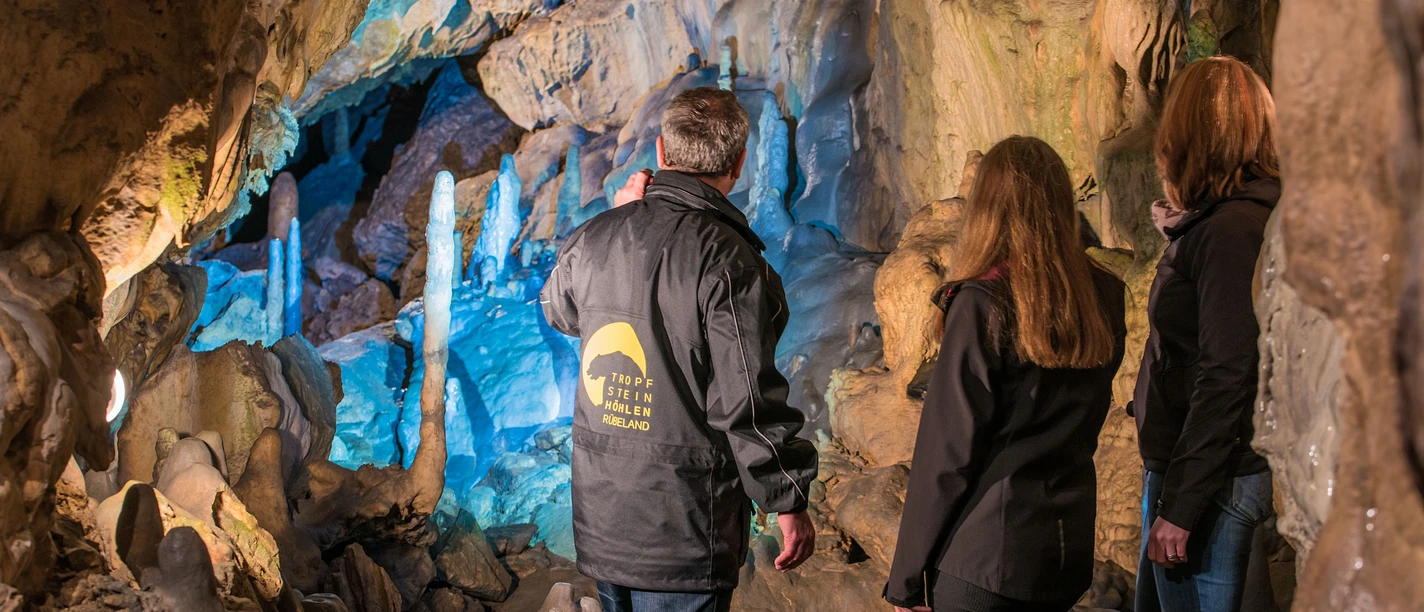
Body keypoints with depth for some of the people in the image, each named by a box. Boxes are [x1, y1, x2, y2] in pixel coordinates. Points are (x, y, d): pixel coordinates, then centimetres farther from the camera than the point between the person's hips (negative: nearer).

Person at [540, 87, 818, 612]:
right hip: (684, 527, -6)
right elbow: (748, 404, -20)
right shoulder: (729, 261, -19)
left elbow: (558, 311, 23)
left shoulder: (593, 239, -1)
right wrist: (789, 502, -8)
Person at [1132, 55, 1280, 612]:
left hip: (1209, 482, -10)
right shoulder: (1213, 223, 11)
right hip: (1175, 465, 10)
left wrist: (1180, 505, -22)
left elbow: (1226, 379, -24)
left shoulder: (1231, 232, -20)